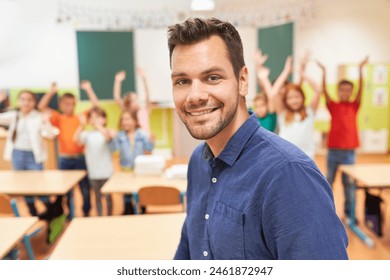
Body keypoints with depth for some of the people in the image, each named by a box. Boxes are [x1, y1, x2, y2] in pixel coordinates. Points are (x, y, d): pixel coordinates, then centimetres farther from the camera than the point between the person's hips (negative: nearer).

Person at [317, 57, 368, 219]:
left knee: (348, 182, 8)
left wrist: (360, 70, -23)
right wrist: (324, 73, -23)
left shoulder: (354, 105, 1)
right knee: (329, 180, 12)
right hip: (333, 149, 0)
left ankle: (349, 210, 19)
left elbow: (361, 90, -12)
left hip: (349, 151, 0)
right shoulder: (333, 106, 0)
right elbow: (324, 91, -12)